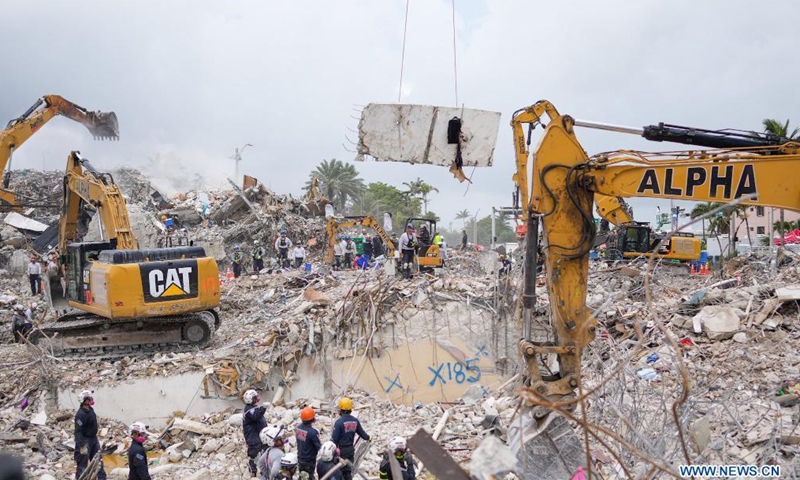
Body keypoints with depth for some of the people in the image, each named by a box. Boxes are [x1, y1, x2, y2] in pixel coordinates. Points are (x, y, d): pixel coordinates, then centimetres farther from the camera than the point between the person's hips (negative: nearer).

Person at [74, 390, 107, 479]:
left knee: (99, 460, 15)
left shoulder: (90, 409, 3)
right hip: (85, 441, -9)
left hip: (94, 439, 9)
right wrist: (82, 446, -28)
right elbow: (78, 431, -26)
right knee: (83, 463, 2)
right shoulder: (80, 414, -25)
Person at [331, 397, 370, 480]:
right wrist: (367, 438, 29)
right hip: (351, 449, 5)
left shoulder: (339, 422, -21)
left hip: (341, 450, -5)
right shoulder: (355, 421, -3)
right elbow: (361, 433, 9)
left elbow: (334, 438, -18)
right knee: (348, 470, 15)